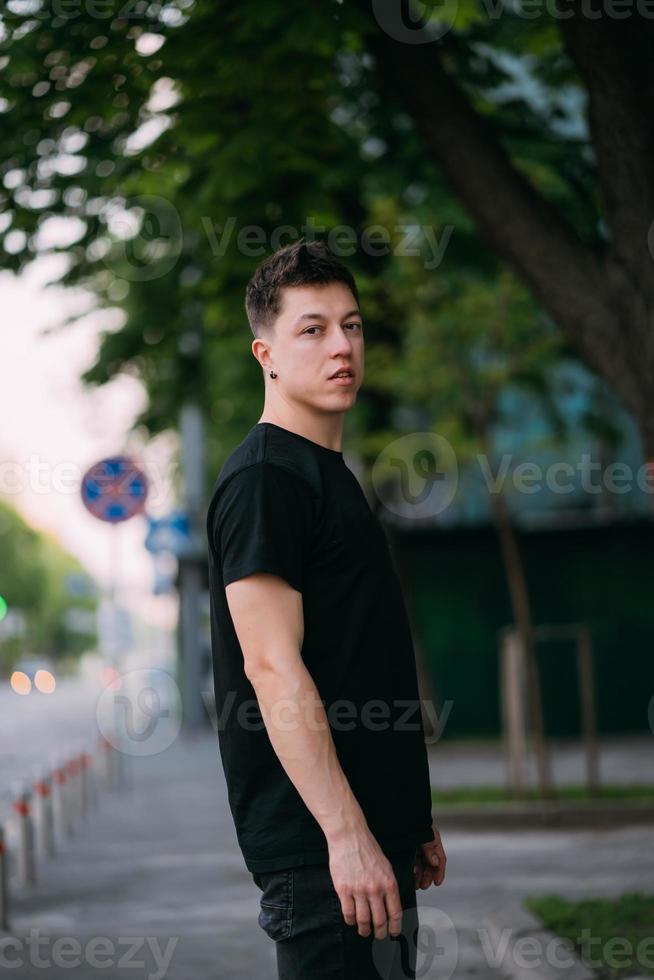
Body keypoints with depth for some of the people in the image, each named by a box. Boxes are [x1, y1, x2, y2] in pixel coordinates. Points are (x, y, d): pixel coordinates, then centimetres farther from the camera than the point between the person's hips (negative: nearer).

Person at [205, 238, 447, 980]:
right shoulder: (265, 478, -11)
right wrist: (347, 833, -24)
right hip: (321, 852, -10)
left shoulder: (328, 473, 19)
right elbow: (272, 666, -20)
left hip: (371, 838, 10)